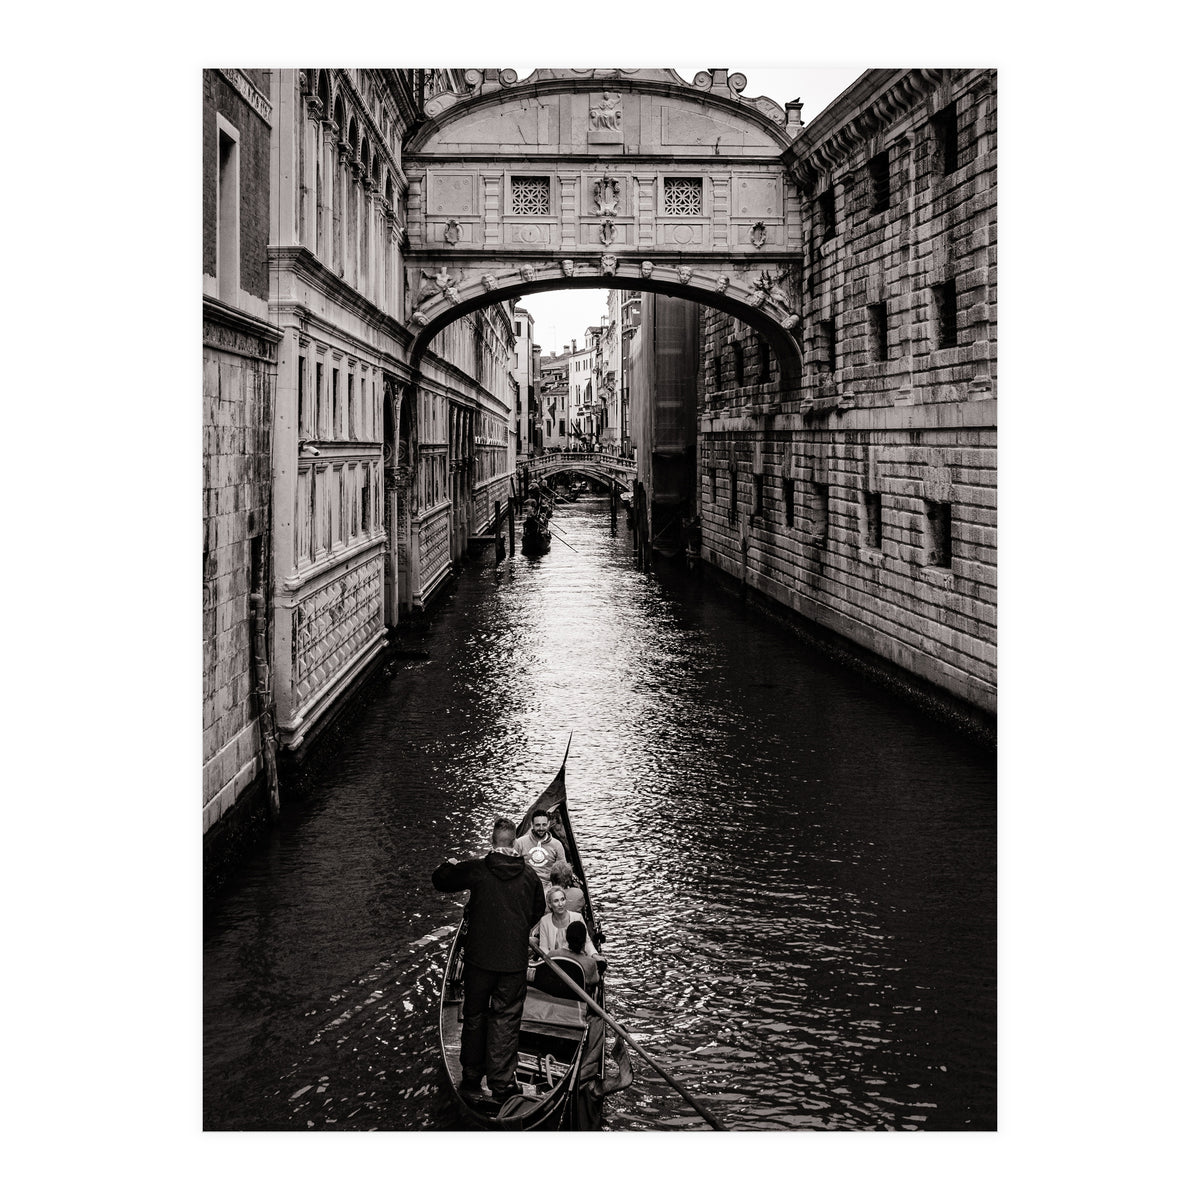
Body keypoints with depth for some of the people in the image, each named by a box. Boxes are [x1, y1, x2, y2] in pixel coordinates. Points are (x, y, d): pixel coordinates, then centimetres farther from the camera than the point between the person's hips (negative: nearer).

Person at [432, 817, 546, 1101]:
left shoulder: (476, 869, -10)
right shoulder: (530, 875, -2)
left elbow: (440, 881, 2)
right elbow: (538, 911, 13)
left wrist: (449, 865, 23)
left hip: (479, 957, 0)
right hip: (514, 960, 0)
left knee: (474, 1015, 15)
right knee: (506, 1019, 9)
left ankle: (472, 1077, 25)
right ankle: (502, 1082, 9)